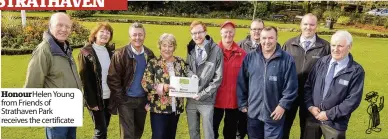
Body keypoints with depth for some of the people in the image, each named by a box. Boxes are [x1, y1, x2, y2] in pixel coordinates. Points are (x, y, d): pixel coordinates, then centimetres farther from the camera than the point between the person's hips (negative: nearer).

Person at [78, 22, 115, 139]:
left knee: (104, 129, 13)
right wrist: (91, 102, -16)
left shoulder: (110, 51, 8)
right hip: (96, 98, -5)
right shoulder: (86, 52, -9)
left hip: (109, 97, 5)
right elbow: (85, 79, -12)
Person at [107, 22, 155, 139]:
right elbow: (113, 78, -12)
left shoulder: (149, 54, 3)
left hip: (143, 99, 4)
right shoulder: (120, 54, -10)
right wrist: (121, 98, -14)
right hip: (126, 99, -4)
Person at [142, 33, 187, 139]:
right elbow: (145, 83, -10)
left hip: (176, 107, 4)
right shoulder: (153, 63, -4)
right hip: (158, 108, -4)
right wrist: (162, 87, -23)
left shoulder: (181, 62, 6)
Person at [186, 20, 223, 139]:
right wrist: (190, 74, -11)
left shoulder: (216, 50, -10)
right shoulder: (190, 49, 5)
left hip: (206, 100, -4)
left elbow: (218, 77, -10)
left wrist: (203, 94, -13)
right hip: (191, 99, 4)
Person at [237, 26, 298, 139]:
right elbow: (241, 83, 4)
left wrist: (283, 105, -12)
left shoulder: (287, 59, -7)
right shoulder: (250, 58, 1)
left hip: (274, 114, -3)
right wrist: (242, 103, 3)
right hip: (253, 112, 3)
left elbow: (291, 87, -6)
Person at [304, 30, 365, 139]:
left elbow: (353, 100, -13)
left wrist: (329, 114, -14)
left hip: (335, 123, -3)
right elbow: (307, 85, 5)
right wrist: (310, 106, -8)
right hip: (312, 117, 3)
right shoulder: (321, 62, 1)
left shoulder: (356, 71, -10)